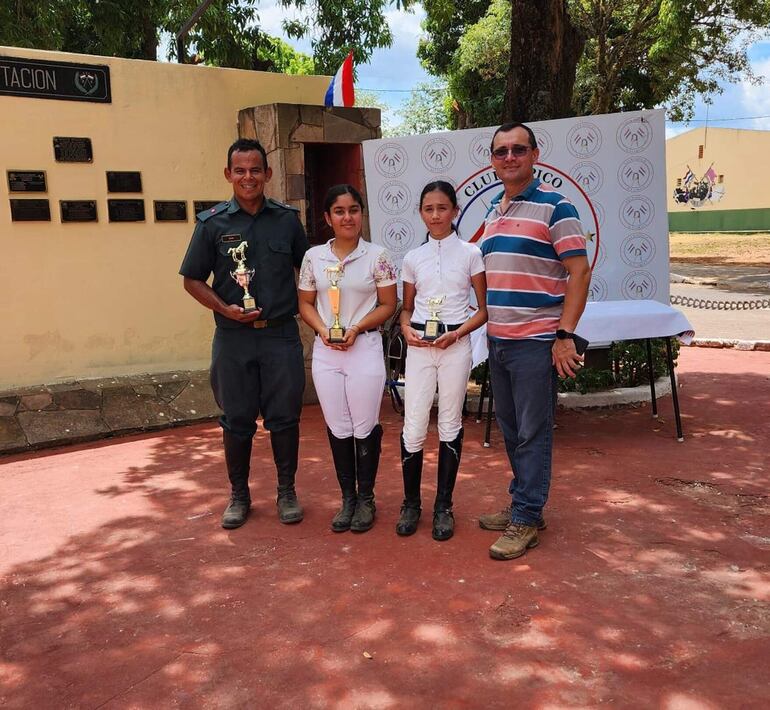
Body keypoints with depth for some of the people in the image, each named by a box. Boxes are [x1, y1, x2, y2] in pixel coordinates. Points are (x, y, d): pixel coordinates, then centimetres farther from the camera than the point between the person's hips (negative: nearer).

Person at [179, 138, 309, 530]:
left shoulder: (287, 219, 4)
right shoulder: (212, 223, 0)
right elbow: (192, 280, 4)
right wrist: (226, 309, -10)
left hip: (281, 334, 1)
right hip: (233, 337, 0)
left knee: (284, 417, 6)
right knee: (237, 420, 9)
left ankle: (286, 491, 24)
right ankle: (238, 494, 27)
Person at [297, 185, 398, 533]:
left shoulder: (377, 255, -2)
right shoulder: (314, 256, 5)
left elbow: (388, 305, 0)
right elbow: (305, 303, 9)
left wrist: (357, 328, -13)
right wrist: (323, 331, -8)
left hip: (365, 348, -2)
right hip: (325, 351, 3)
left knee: (365, 426, 4)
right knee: (338, 427, 10)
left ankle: (366, 498, 20)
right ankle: (347, 497, 24)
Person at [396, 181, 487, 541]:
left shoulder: (470, 253, 1)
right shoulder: (413, 258, 8)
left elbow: (484, 309, 1)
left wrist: (457, 333, -13)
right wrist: (406, 329, -5)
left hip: (455, 345, -2)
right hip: (419, 347, 2)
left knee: (450, 424, 6)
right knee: (413, 427, -1)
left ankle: (443, 506, 18)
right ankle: (411, 503, 17)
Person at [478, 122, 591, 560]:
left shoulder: (555, 207, -7)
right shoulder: (493, 213, 14)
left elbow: (580, 271, -12)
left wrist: (566, 335, -17)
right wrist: (486, 325, 14)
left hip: (536, 341, -7)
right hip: (498, 341, 7)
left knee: (533, 433, 1)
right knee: (511, 430, 15)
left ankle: (526, 519, 12)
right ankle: (524, 503, 28)